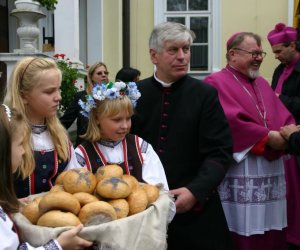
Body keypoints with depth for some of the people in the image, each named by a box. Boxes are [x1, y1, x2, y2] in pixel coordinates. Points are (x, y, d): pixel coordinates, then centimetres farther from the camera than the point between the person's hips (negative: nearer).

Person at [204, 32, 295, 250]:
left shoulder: (262, 83, 20)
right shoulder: (216, 82, -5)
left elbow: (285, 117, 14)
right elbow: (231, 121, -18)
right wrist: (267, 136, -15)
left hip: (271, 174, 8)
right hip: (240, 176, -7)